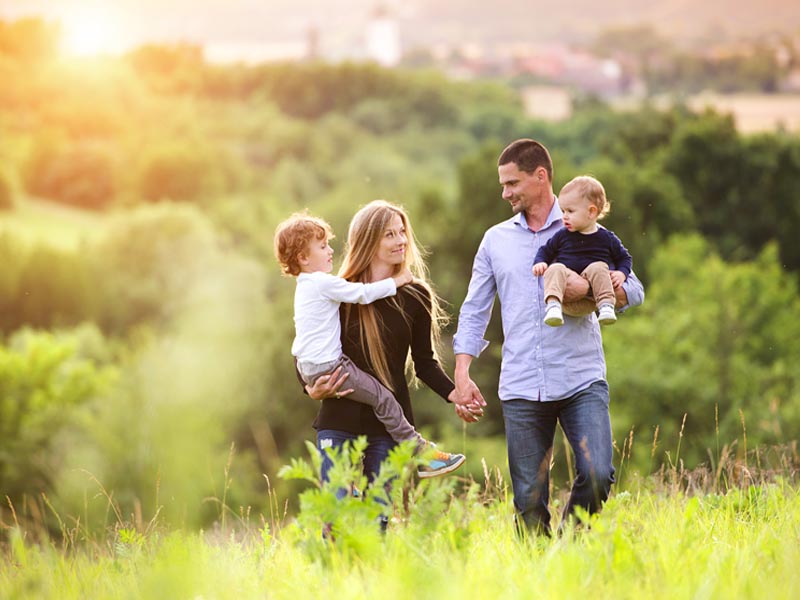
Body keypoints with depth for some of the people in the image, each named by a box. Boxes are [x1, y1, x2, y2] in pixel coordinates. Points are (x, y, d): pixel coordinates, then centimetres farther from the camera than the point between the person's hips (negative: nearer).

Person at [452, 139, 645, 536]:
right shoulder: (496, 240, 14)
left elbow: (633, 291, 5)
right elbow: (474, 312, 15)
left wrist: (589, 288, -15)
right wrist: (462, 376, 4)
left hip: (581, 381, -2)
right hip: (521, 388, 2)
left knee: (597, 474, -16)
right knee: (528, 500, 0)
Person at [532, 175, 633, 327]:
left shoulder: (606, 238, 9)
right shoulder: (562, 236, 13)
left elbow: (624, 258, 17)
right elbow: (545, 251, 21)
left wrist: (621, 273, -3)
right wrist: (540, 263, 0)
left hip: (591, 287, -1)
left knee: (598, 268, -29)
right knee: (555, 269, -28)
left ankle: (606, 305, -36)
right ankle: (553, 304, -46)